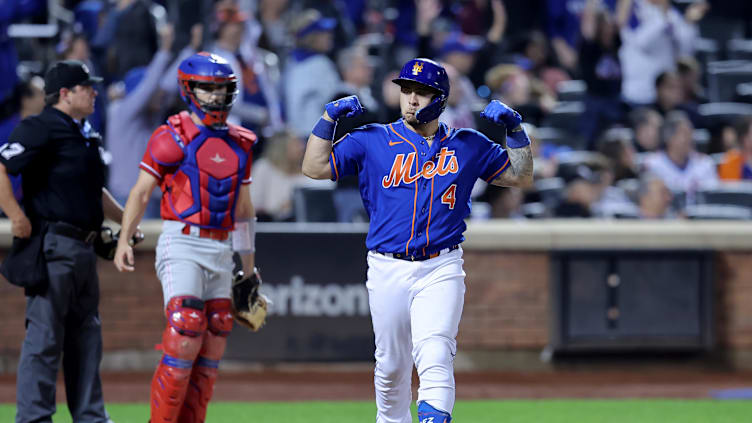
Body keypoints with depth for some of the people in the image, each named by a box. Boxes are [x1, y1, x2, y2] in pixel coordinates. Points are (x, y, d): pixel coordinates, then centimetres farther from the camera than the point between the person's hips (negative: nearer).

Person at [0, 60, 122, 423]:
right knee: (45, 334, -8)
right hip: (53, 245, -10)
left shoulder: (85, 134, 19)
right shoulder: (41, 129, -11)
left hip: (83, 247, 10)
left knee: (86, 335, 13)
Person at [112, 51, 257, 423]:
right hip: (182, 244, -6)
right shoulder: (172, 137, -4)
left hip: (221, 250, 6)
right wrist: (124, 239, -18)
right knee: (185, 335, -17)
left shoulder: (239, 143, 14)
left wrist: (249, 268, 22)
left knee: (212, 345, 4)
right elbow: (141, 191, -5)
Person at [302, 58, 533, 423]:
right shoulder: (372, 140, 6)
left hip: (440, 270, -1)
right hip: (387, 269, 1)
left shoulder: (468, 146, 10)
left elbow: (521, 176, 16)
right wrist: (330, 118, -6)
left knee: (435, 355, -20)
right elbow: (314, 167, 2)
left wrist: (514, 128, 3)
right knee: (391, 365, 8)